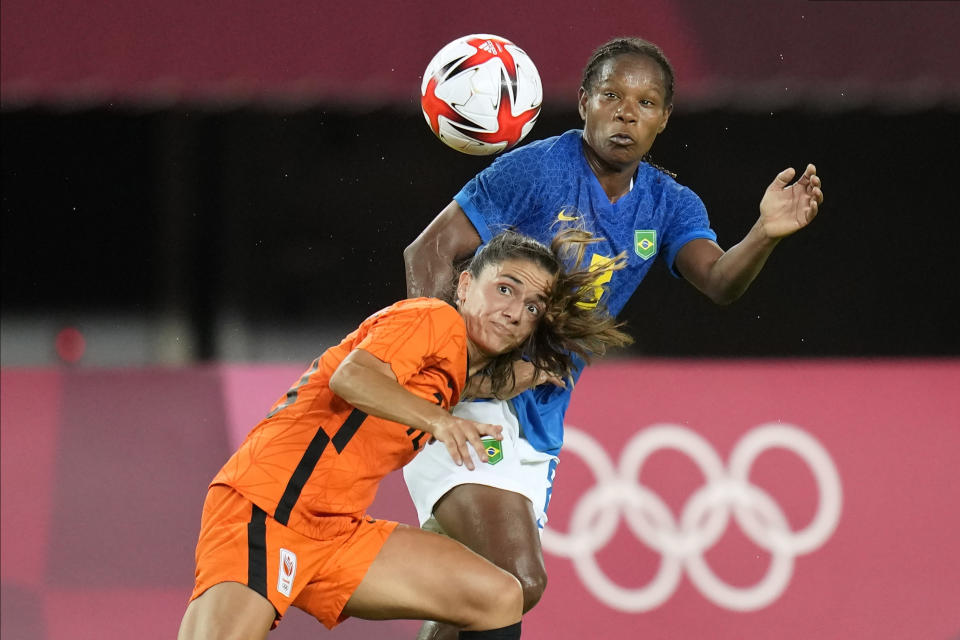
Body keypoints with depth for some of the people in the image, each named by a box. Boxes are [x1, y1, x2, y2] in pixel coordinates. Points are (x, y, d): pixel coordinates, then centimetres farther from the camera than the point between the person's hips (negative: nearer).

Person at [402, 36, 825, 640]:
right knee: (519, 580, -25)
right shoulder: (534, 171, -11)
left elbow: (720, 281, -12)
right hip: (467, 403, -7)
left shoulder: (669, 205, 6)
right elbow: (429, 250, -11)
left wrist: (765, 235, -33)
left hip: (539, 426, 7)